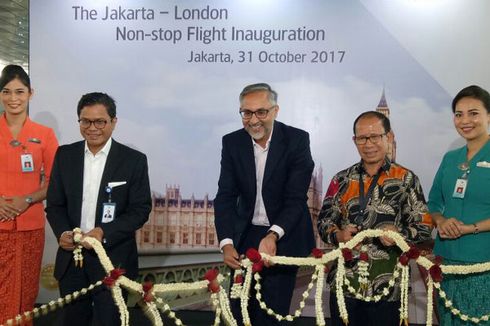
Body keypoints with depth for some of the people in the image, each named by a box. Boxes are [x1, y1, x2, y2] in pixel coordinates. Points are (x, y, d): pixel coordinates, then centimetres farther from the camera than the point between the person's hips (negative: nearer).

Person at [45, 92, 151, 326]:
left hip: (113, 259, -3)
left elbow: (141, 209, -6)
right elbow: (54, 204, 8)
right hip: (71, 257, 3)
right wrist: (62, 232, -12)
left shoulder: (134, 160, -5)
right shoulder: (65, 155, 6)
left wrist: (104, 233, -19)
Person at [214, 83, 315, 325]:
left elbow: (296, 198, -16)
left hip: (284, 237, -3)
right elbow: (225, 196, -6)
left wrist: (273, 235, -31)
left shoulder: (297, 140, -12)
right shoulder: (232, 143, -3)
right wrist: (226, 242, -20)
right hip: (246, 236, 3)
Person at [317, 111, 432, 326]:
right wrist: (338, 235, -12)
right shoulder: (342, 180, 8)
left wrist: (400, 235, -22)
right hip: (343, 283, 3)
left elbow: (424, 228, -2)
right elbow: (323, 221, 9)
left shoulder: (406, 179, 0)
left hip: (386, 285, -2)